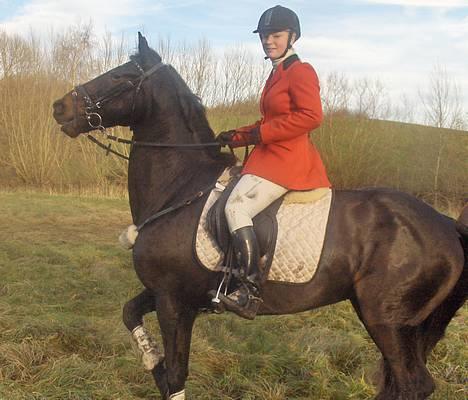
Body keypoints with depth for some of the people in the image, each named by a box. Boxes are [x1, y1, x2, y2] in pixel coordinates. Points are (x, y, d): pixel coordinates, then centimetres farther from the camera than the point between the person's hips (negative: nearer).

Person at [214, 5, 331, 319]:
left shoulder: (300, 72, -8)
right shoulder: (277, 75, 21)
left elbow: (311, 116, -21)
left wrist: (261, 133, -19)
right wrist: (238, 137, 13)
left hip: (288, 160, -11)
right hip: (271, 156, 11)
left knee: (236, 206, -25)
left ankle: (251, 291, -26)